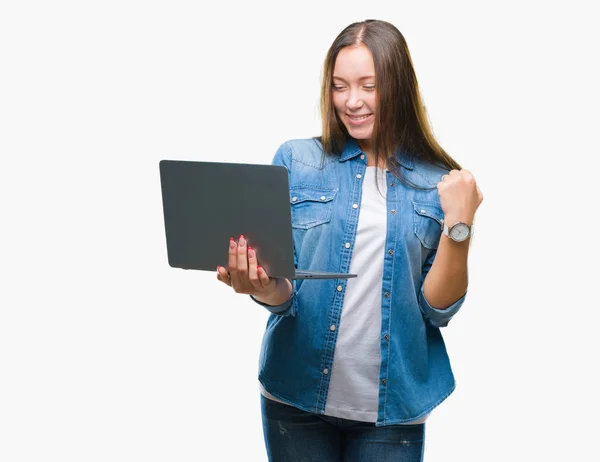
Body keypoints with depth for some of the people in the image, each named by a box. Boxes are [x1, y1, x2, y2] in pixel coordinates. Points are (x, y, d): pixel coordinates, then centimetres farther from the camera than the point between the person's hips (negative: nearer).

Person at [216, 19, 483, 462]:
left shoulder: (440, 183, -2)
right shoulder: (297, 161, -2)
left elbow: (440, 308, -3)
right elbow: (284, 292, -3)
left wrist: (459, 225, -16)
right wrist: (264, 288, -25)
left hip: (394, 408, 0)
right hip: (298, 399, 0)